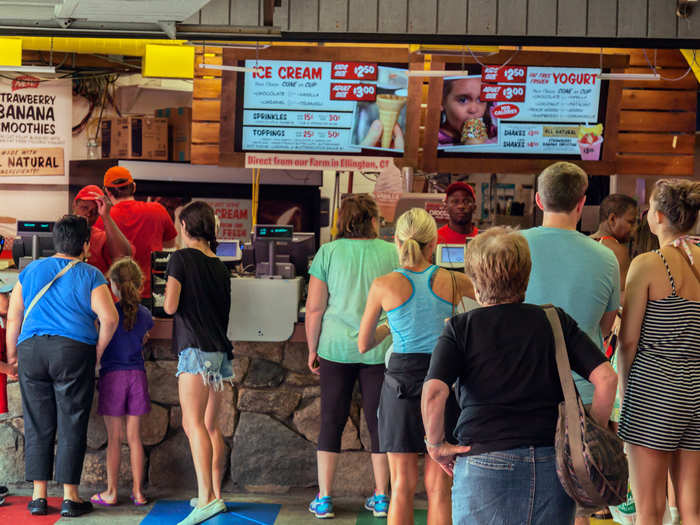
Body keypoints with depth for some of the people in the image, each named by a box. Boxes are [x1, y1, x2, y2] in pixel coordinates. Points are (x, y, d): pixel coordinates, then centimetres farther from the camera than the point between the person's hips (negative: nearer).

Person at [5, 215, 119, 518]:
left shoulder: (31, 271, 12)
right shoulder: (90, 276, 1)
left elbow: (13, 318, 11)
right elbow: (109, 318, -9)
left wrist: (12, 353, 21)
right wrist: (97, 352, 3)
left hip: (31, 350, 3)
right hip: (74, 351, -3)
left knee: (37, 427, 8)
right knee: (72, 427, 2)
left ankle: (39, 496, 10)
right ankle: (70, 497, 4)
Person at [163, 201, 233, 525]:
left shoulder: (181, 258, -4)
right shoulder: (221, 267, 16)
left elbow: (170, 306, -9)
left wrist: (167, 295, 12)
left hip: (196, 350, -8)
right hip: (220, 352, 8)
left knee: (193, 423, -15)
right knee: (211, 426, 14)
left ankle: (207, 497, -26)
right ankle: (216, 494, 18)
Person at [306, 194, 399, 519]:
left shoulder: (328, 252, -2)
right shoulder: (391, 253, 0)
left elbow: (314, 308, -3)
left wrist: (312, 349, 8)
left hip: (336, 347, 0)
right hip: (380, 350, 0)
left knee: (331, 422, 7)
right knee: (379, 422, 9)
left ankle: (323, 499, 11)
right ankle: (381, 498, 17)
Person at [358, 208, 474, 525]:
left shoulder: (384, 285, -4)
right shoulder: (453, 282, -1)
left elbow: (363, 345, 5)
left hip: (402, 379, -1)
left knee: (402, 486, 9)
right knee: (438, 487, 9)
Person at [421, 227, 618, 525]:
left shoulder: (461, 328, 0)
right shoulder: (555, 321, 7)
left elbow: (433, 393, -15)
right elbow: (606, 378, -2)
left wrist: (436, 445, -1)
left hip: (485, 465, -2)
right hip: (552, 463, 3)